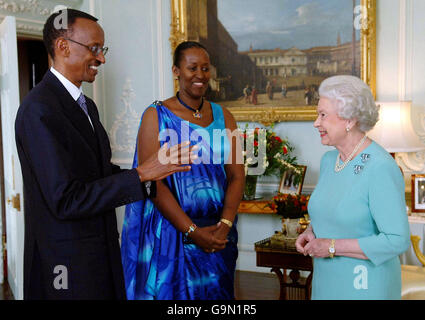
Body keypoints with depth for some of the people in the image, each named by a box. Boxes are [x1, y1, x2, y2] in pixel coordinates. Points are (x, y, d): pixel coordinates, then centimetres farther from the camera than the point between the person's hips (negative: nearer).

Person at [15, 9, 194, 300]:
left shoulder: (87, 106, 12)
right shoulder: (39, 110, -18)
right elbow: (65, 200, -24)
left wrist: (154, 172, 3)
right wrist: (140, 175, -22)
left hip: (101, 252, 9)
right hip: (67, 264, -8)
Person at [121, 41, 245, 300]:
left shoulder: (223, 116, 8)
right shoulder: (156, 116, -4)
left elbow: (237, 175, 1)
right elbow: (152, 181, -12)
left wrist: (224, 225, -13)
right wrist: (192, 231, -18)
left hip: (219, 237, 4)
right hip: (170, 233, -4)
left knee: (215, 292, 14)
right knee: (172, 291, 5)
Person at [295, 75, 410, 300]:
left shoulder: (381, 169, -20)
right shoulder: (328, 160, 4)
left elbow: (398, 241, -23)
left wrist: (332, 247, -21)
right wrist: (311, 231, -1)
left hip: (366, 288, -7)